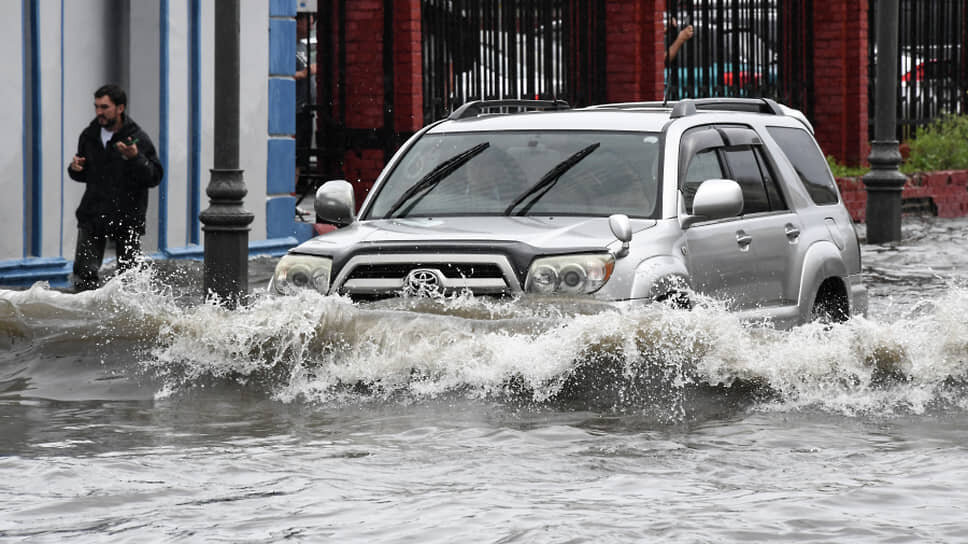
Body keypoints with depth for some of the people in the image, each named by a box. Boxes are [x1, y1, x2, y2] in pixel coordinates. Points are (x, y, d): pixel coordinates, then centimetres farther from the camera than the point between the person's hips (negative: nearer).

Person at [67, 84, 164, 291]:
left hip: (127, 218, -3)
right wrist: (75, 169, -4)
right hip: (92, 215, 3)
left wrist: (135, 158, -28)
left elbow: (155, 177, -13)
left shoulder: (138, 138, -7)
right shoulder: (89, 136, 7)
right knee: (84, 273, -6)